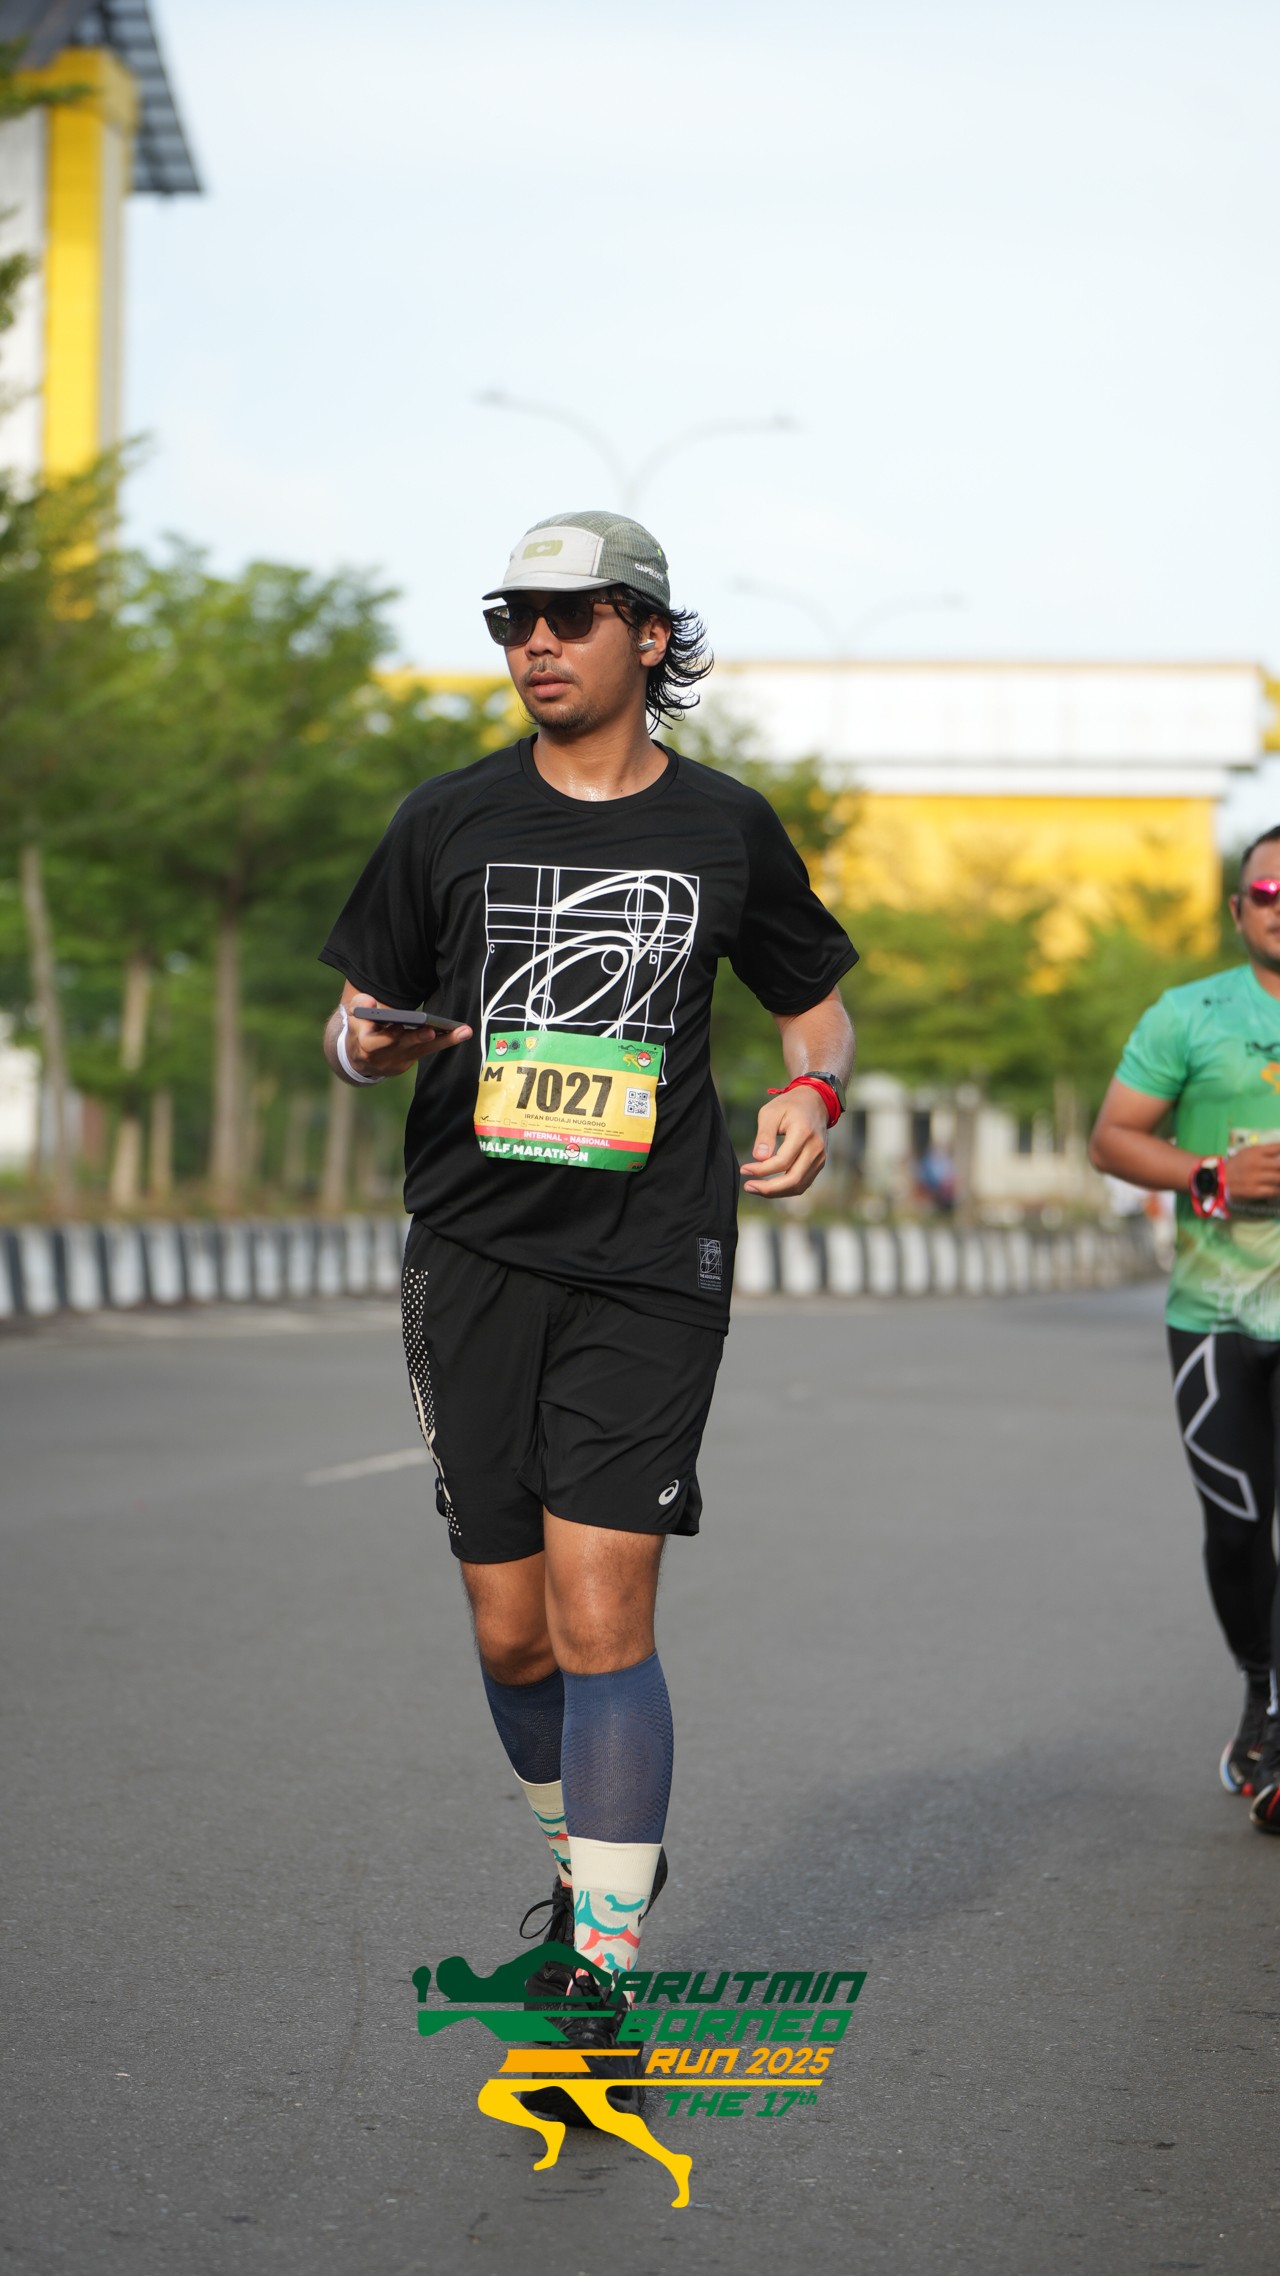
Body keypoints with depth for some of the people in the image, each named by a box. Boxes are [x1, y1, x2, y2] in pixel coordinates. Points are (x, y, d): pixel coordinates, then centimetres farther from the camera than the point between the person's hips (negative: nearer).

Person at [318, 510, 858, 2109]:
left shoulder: (726, 828, 5)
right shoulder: (450, 820, 7)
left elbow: (817, 1003, 18)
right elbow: (359, 1013, 14)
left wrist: (813, 1092, -4)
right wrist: (366, 1044, -10)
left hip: (649, 1262, -2)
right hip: (475, 1256, 2)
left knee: (600, 1615, -12)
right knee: (513, 1630, 5)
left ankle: (602, 1982, -6)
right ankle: (595, 1858, 33)